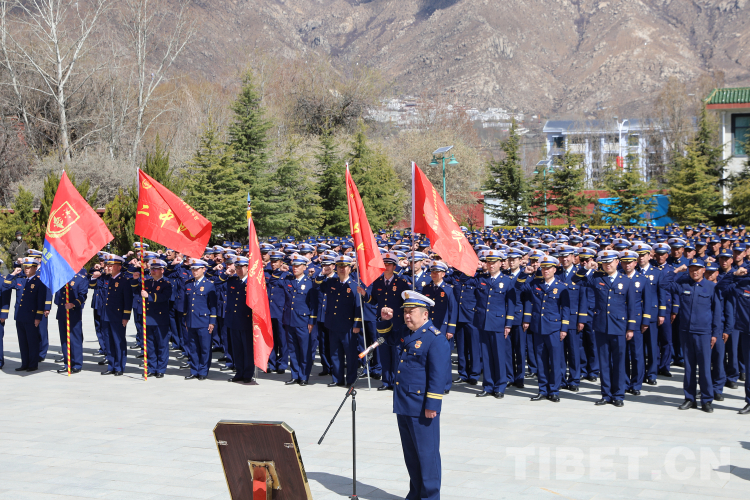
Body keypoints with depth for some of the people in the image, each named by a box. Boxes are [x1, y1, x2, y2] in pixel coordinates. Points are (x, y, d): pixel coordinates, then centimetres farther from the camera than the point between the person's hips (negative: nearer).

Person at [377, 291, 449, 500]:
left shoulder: (435, 339, -14)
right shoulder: (406, 332, 12)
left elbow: (438, 375, -18)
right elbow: (389, 337, 34)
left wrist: (432, 405, -20)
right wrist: (385, 320, 13)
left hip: (422, 408, -9)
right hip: (403, 404, 9)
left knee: (427, 453, 0)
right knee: (410, 452, 16)